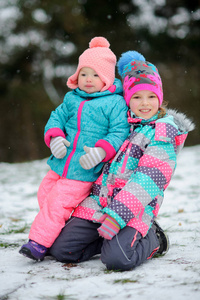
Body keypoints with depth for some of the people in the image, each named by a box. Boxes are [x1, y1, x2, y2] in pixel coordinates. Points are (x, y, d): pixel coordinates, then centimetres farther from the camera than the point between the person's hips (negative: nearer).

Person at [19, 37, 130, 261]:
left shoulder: (115, 104, -7)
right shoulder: (72, 100, 10)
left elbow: (120, 132, -11)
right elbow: (57, 118, 13)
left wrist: (101, 151, -25)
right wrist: (55, 137, -8)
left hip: (84, 173, -7)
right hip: (60, 166, 7)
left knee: (57, 203, -12)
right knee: (44, 195, 14)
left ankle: (40, 242, -4)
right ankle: (59, 230, 33)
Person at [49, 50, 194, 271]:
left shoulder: (165, 131, -6)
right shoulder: (123, 122, 14)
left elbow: (148, 180, -16)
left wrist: (117, 216, -24)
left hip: (134, 210, -6)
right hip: (99, 202, 7)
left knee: (117, 259, -29)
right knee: (60, 248, -6)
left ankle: (151, 240, 3)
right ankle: (120, 238, 12)